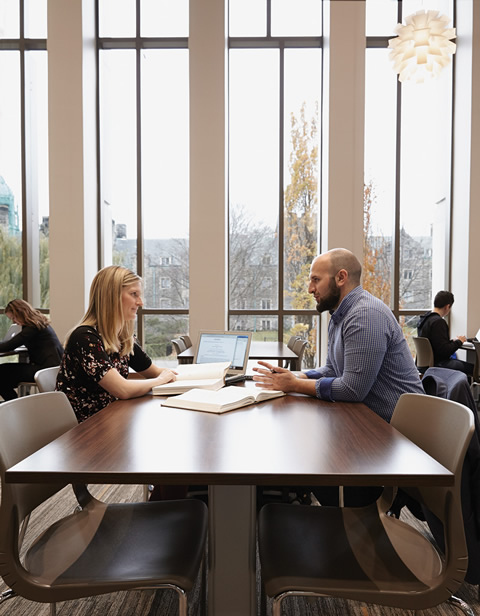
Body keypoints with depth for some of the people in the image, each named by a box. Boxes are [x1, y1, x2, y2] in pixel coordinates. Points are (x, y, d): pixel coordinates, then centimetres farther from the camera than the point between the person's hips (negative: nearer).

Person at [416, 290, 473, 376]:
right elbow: (445, 351, -22)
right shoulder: (438, 322, -19)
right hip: (438, 363, -10)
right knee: (472, 368, -8)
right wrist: (458, 341, -6)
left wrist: (452, 341, 15)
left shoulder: (423, 319, 9)